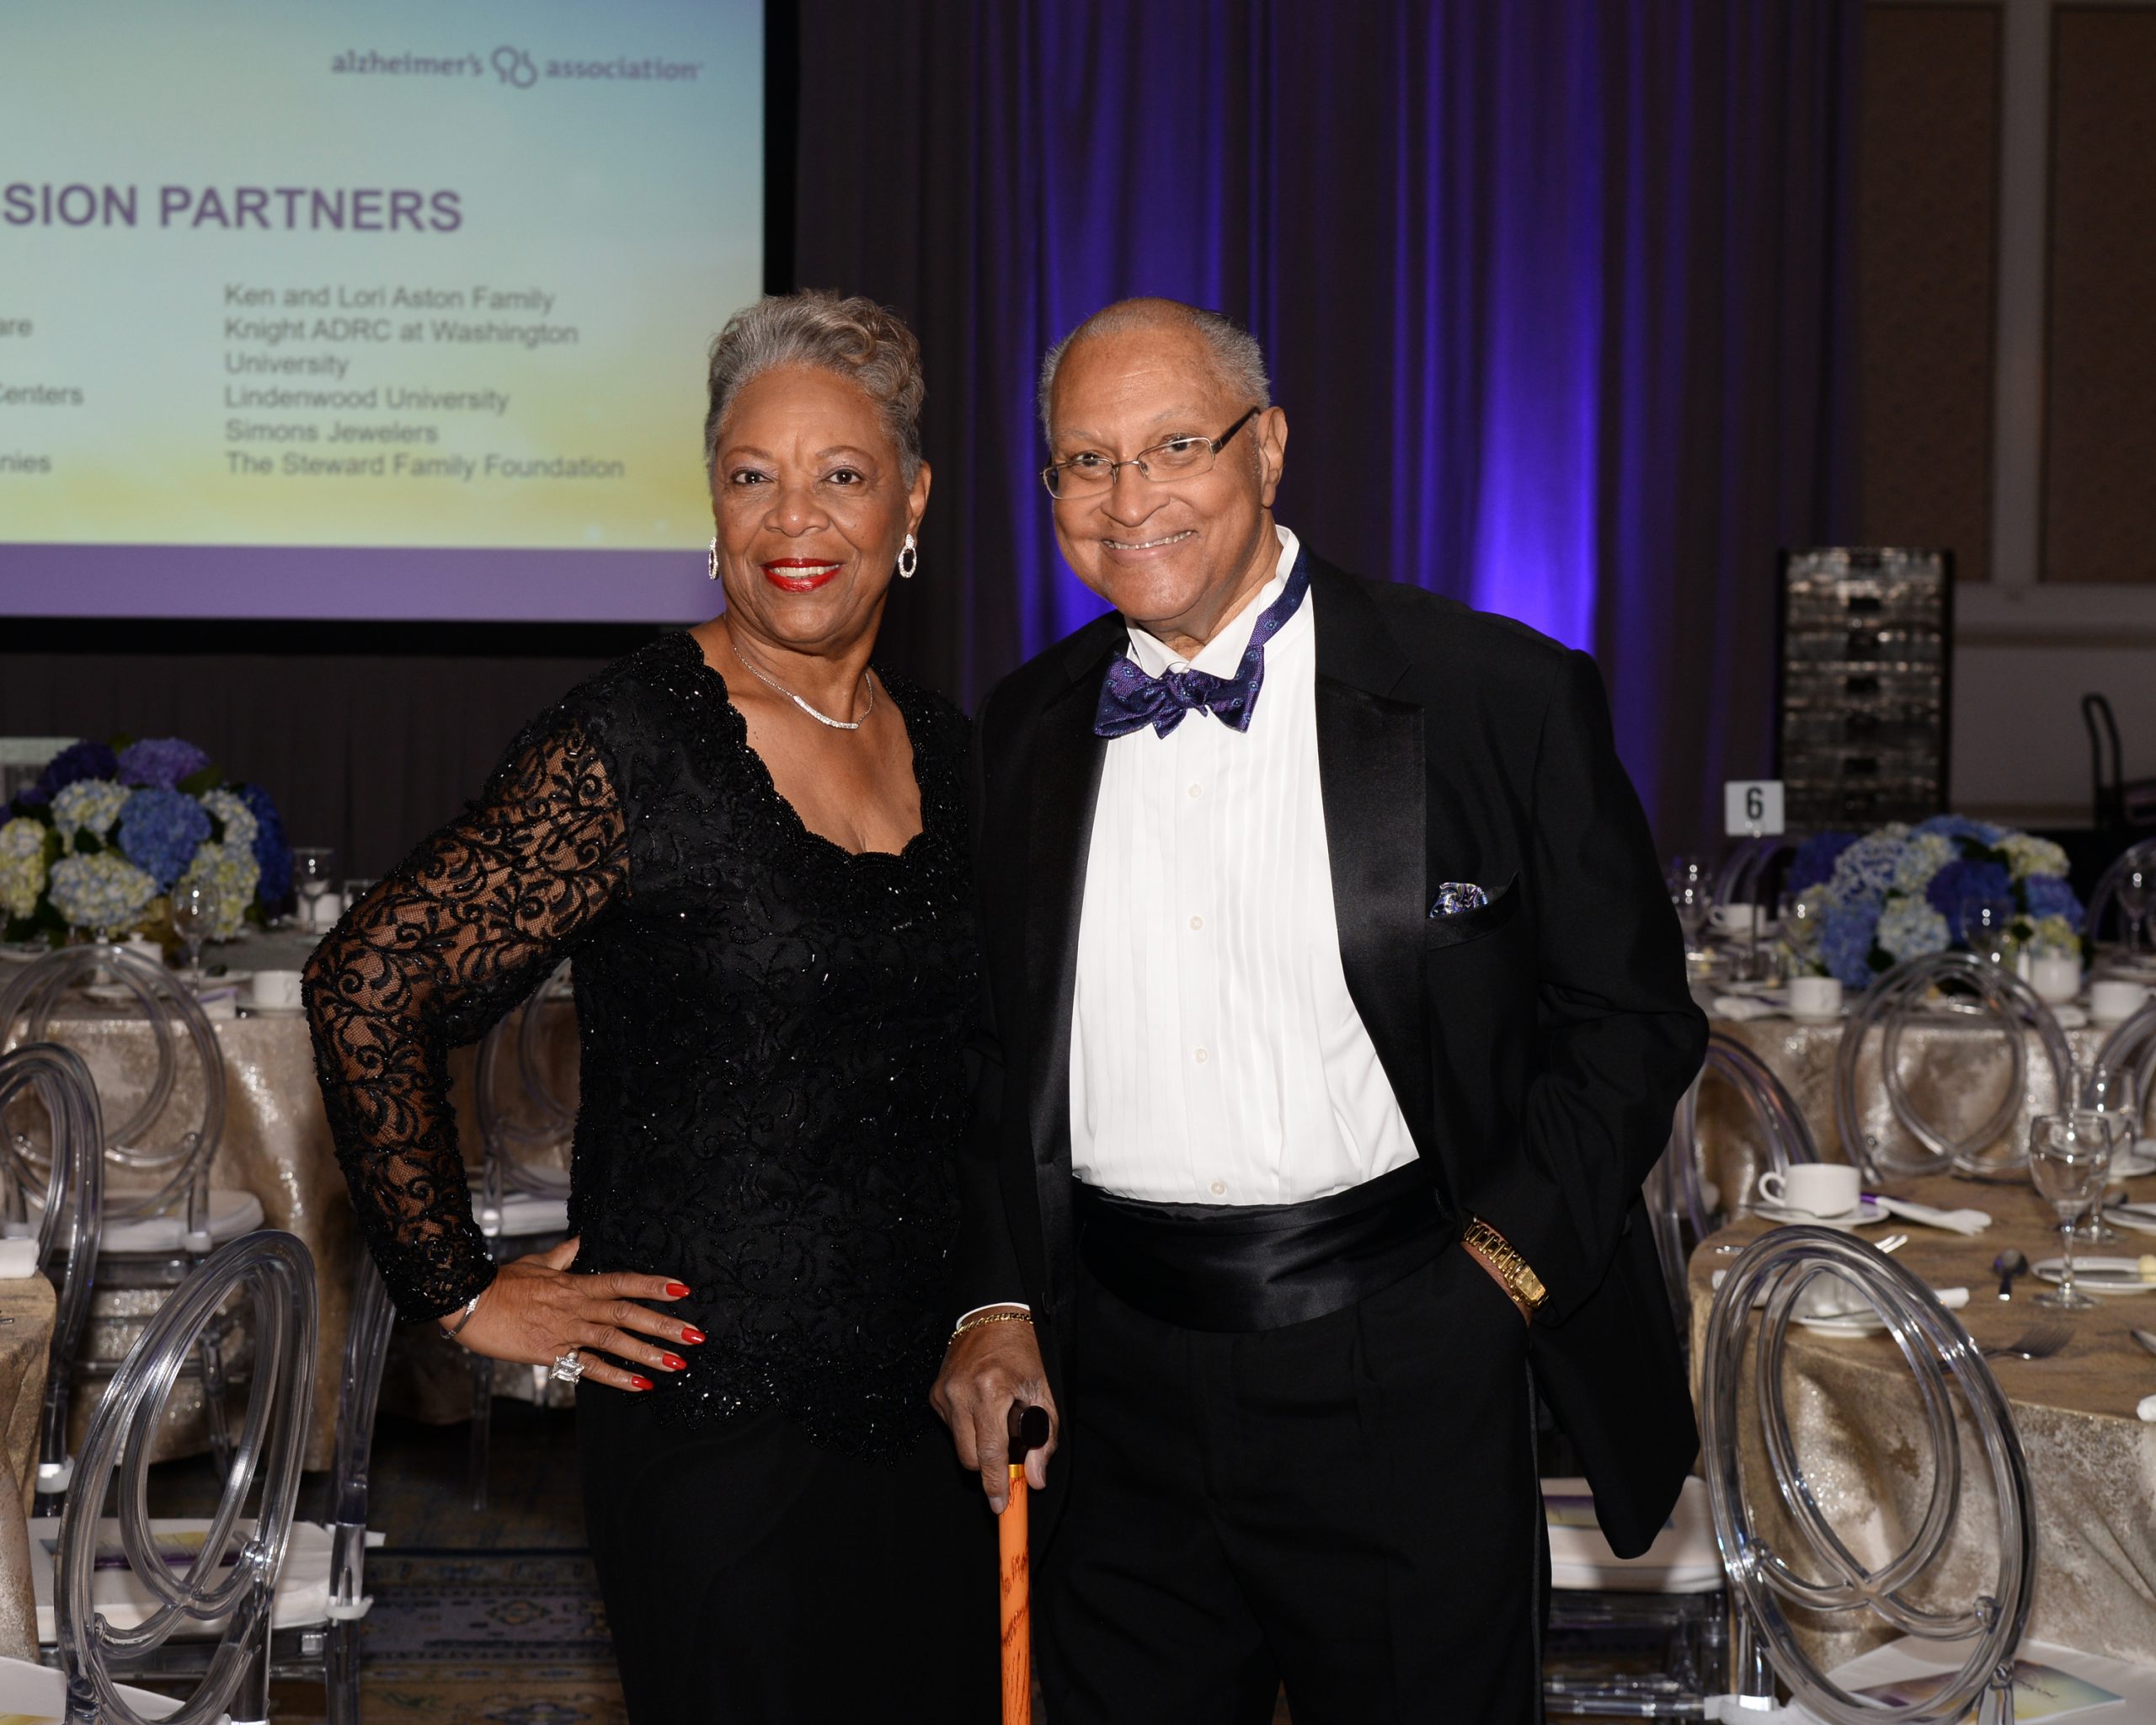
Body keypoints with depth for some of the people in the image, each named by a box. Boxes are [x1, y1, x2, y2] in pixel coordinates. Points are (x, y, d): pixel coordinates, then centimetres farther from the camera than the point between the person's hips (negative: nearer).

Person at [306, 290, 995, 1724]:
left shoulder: (942, 748, 8)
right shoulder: (636, 743, -13)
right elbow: (370, 985, -14)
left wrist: (998, 1316, 13)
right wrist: (463, 1292, -11)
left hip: (926, 1418, 6)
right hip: (716, 1429, -6)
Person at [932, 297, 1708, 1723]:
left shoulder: (1506, 698, -5)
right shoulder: (1022, 734, 8)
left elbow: (1635, 1017, 0)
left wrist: (1502, 1267, -9)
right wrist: (994, 1301, 4)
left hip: (1405, 1382, -3)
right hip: (1115, 1400, 4)